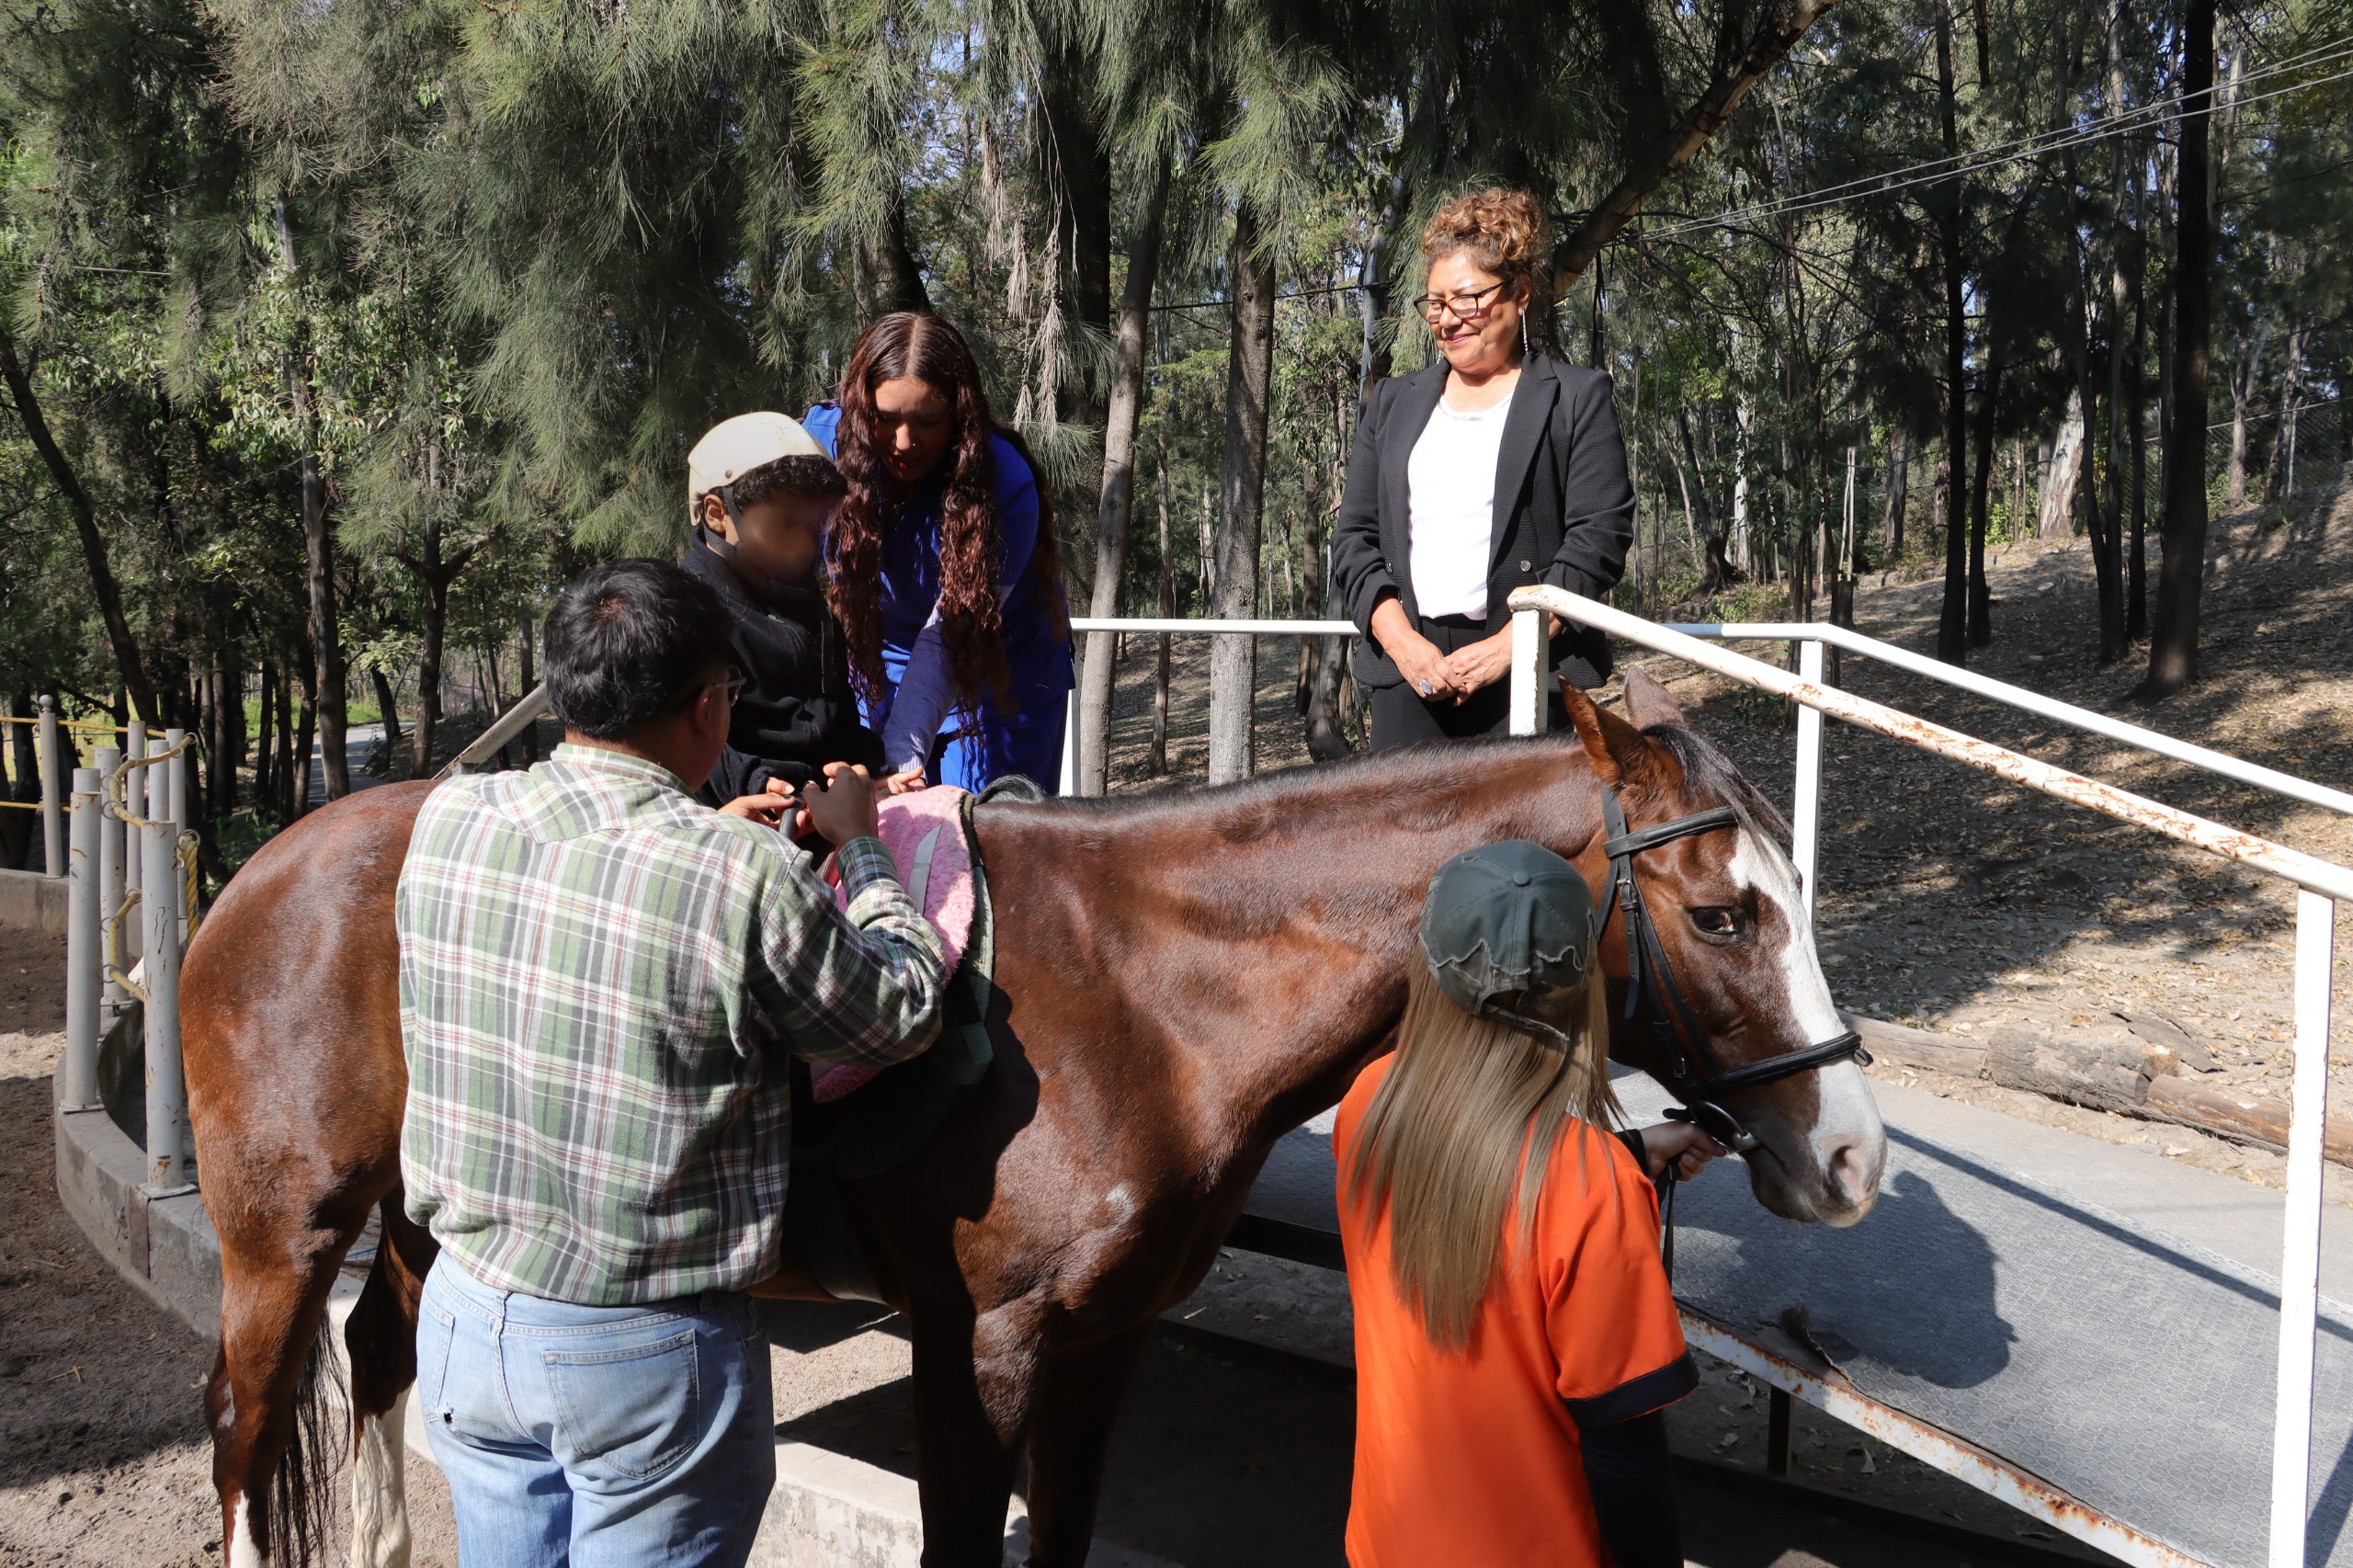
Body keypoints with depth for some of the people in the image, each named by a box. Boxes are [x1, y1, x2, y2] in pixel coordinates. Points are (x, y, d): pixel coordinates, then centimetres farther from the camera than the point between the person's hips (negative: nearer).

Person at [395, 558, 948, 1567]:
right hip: (648, 1359, -5)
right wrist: (858, 847, 6)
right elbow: (903, 1014, -8)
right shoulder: (745, 880, -24)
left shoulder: (444, 822, -8)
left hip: (465, 1322, 5)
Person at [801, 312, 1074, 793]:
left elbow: (948, 636, -32)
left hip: (1003, 666, -2)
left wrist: (903, 754, -44)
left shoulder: (1003, 480, -29)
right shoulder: (823, 440, -21)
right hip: (879, 668, 2)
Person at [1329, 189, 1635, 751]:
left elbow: (1600, 537, -4)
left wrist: (1506, 648, -12)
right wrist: (1401, 642, -4)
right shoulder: (1393, 404, 18)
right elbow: (1354, 536, 13)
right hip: (1407, 668, 4)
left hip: (1531, 671, -3)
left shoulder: (1578, 399, 5)